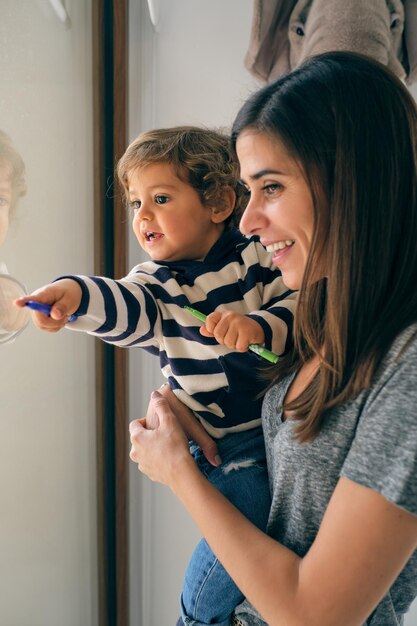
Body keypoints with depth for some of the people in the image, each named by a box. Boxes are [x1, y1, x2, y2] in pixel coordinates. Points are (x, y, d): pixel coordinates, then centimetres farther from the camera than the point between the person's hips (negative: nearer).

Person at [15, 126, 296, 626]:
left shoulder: (255, 257, -5)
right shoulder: (156, 283, -5)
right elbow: (124, 307, -26)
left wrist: (260, 325, -30)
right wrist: (75, 294, -48)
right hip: (226, 449, -1)